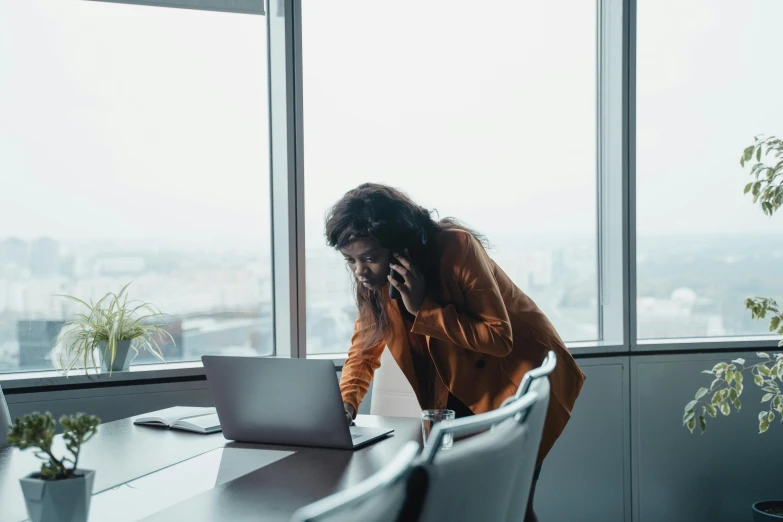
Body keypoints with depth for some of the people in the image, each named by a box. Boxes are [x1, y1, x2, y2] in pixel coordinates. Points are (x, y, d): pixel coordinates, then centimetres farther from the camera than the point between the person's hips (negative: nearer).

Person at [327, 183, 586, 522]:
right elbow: (364, 349, -1)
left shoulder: (456, 248, -28)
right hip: (460, 385, 6)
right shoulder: (372, 278, -10)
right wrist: (345, 402, -19)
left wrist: (424, 309, -33)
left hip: (521, 369, -5)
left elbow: (500, 338, -28)